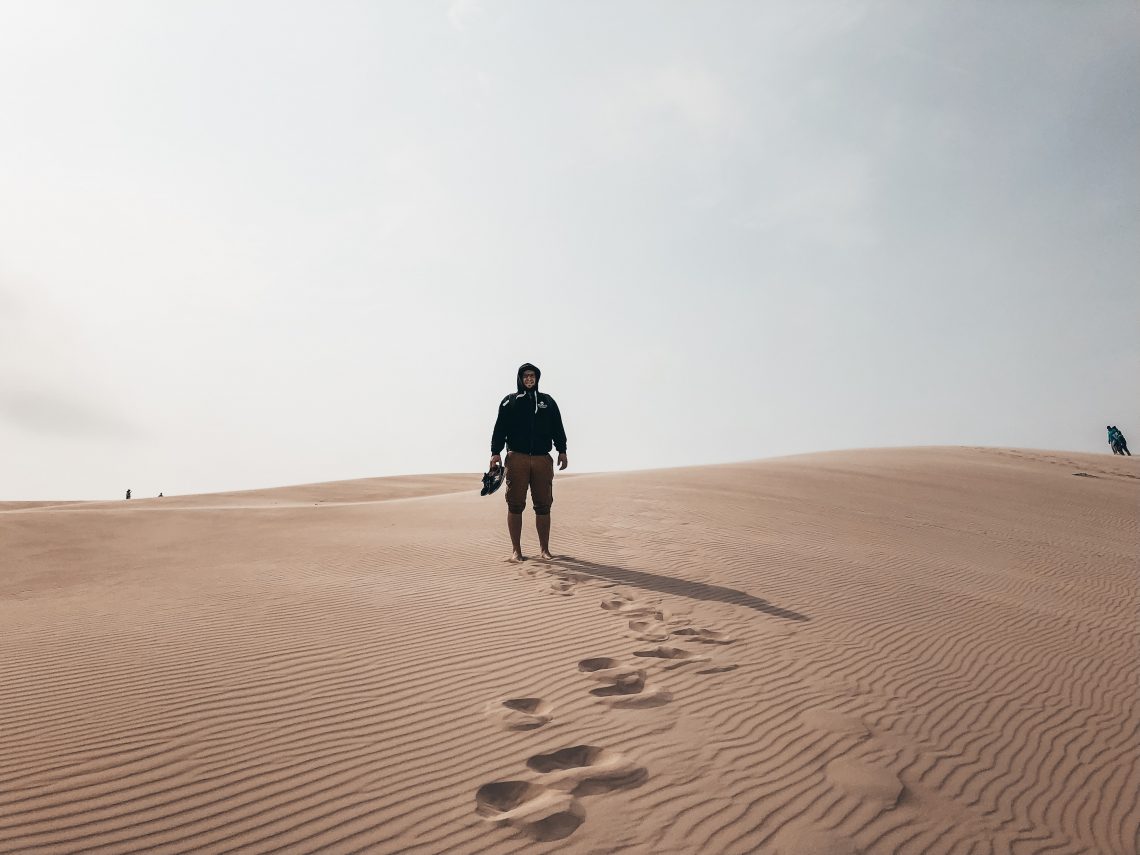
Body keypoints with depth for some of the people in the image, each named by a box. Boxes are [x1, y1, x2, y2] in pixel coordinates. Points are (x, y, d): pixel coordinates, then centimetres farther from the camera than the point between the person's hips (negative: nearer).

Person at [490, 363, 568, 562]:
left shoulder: (548, 401, 17)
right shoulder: (509, 402, 10)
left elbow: (558, 429, 15)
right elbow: (499, 429, 3)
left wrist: (562, 451, 7)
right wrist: (495, 453, -7)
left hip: (542, 459, 2)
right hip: (516, 458, -2)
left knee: (543, 505, 2)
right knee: (515, 505, -2)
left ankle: (544, 549, 11)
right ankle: (516, 549, 5)